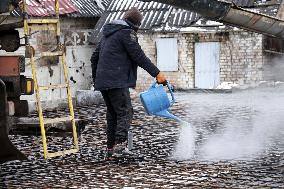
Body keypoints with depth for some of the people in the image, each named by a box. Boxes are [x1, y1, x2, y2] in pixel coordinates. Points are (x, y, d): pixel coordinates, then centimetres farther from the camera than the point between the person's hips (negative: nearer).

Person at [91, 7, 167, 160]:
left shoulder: (108, 33, 22)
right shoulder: (127, 33, -5)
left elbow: (94, 58, 26)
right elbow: (139, 56, -12)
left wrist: (96, 79, 34)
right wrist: (157, 73, -11)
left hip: (103, 81, 9)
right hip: (117, 82, -9)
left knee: (112, 114, 12)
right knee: (125, 112, -11)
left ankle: (110, 149, 12)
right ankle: (121, 142, -26)